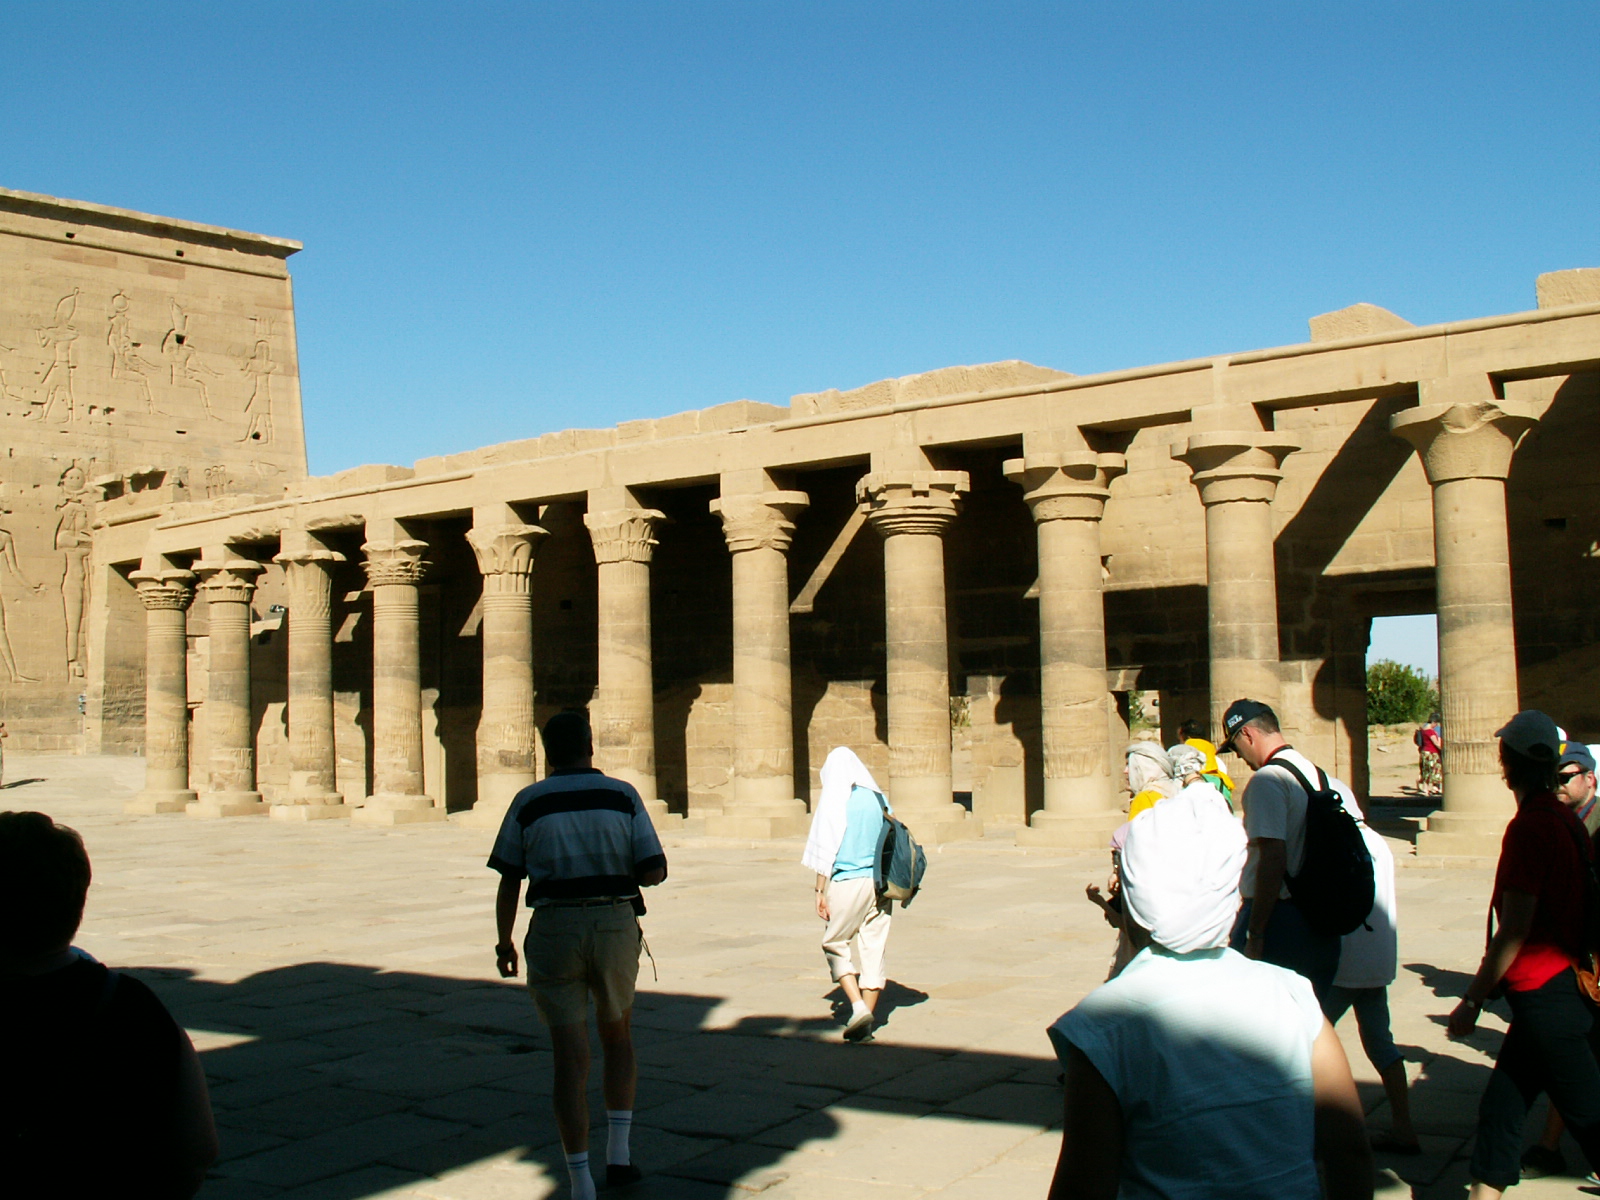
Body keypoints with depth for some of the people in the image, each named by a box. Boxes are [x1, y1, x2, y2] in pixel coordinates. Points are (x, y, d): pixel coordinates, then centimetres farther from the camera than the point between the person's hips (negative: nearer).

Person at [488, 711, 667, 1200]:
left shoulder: (528, 803, 1)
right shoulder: (622, 796, 1)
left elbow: (508, 882, 1)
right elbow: (655, 871, -4)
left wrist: (504, 944, 13)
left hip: (553, 930, -1)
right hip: (616, 926, 1)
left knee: (570, 1058, 2)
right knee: (618, 1037, 23)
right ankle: (618, 1154, 21)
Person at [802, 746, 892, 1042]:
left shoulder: (833, 802, -7)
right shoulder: (878, 798, 6)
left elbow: (825, 850, -9)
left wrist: (820, 890, -5)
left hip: (847, 882, -4)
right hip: (879, 883, 4)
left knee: (834, 945, 10)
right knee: (874, 949, 9)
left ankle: (858, 1007, -5)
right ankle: (867, 1016, 12)